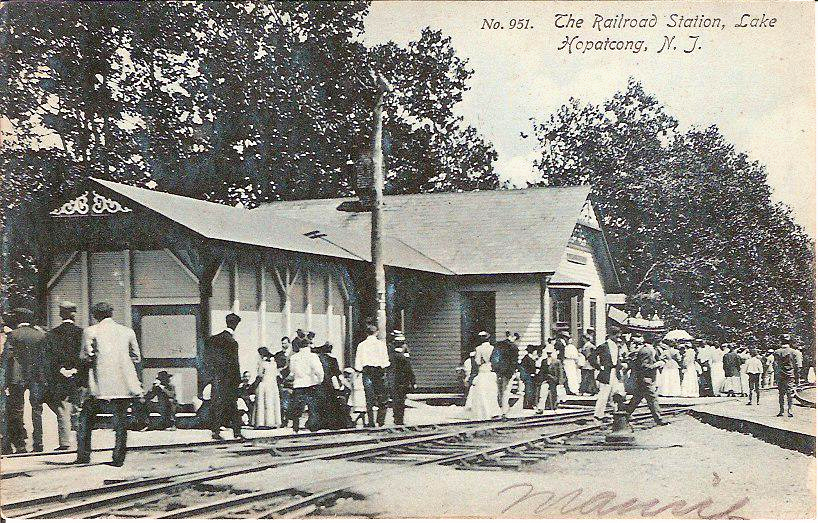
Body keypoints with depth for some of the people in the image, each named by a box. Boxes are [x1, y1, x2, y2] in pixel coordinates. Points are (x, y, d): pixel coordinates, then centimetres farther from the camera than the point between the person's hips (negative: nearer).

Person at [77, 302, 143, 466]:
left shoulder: (90, 331, 1)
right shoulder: (128, 331, 10)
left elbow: (86, 356, -5)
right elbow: (136, 357, 13)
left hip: (100, 383, -2)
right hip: (124, 383, 2)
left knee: (86, 416, 13)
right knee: (120, 417, 8)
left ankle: (83, 455, 10)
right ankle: (119, 457, 5)